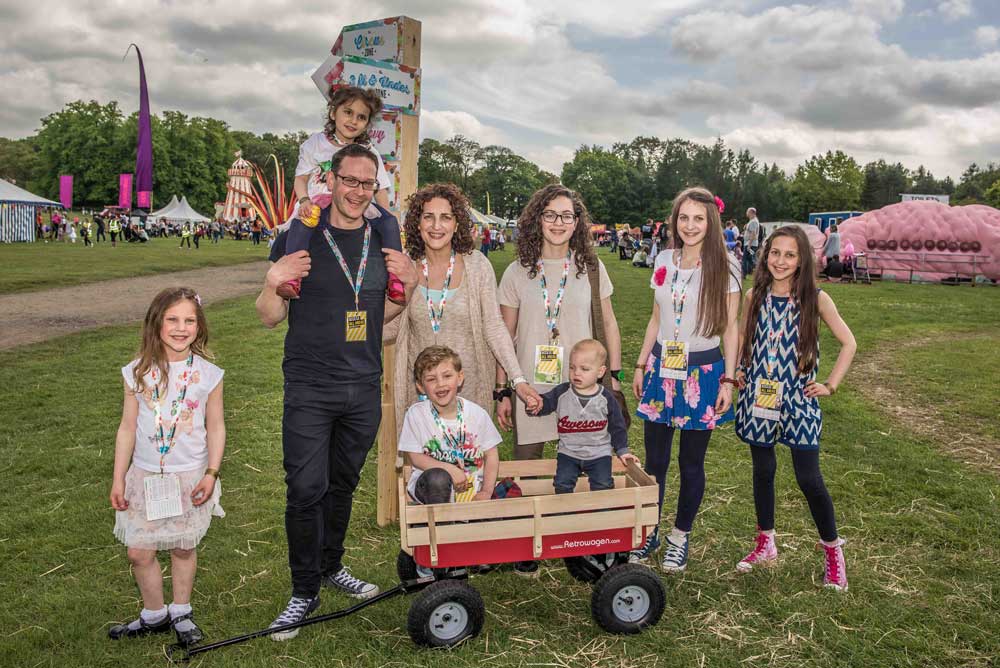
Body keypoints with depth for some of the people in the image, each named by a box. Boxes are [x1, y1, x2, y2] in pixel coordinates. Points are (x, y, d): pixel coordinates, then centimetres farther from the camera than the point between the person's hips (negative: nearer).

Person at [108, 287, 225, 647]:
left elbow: (215, 427, 0)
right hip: (145, 476, 1)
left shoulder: (207, 374, -6)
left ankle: (181, 612, 31)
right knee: (139, 552, 4)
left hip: (190, 477, -1)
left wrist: (211, 473, -7)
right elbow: (127, 428, 2)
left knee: (184, 548, 10)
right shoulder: (139, 372, -4)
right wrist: (118, 479, 3)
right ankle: (154, 615, 27)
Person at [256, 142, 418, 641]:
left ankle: (331, 567, 35)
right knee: (306, 491, -3)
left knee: (343, 486, 16)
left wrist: (409, 286, -1)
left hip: (364, 388, 4)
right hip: (310, 389, -4)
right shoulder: (298, 239, -4)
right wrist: (273, 284, -20)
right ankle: (303, 592, 13)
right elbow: (270, 318, 0)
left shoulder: (382, 243, 7)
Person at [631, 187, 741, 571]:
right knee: (654, 458, 8)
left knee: (691, 461, 8)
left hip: (702, 371, -3)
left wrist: (728, 380, -8)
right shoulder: (664, 261, 5)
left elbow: (730, 328, -4)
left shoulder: (724, 266, -7)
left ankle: (681, 536, 25)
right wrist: (640, 366, 12)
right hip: (661, 367, 4)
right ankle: (649, 532, 24)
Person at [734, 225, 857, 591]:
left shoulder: (815, 299, -6)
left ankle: (832, 550, 19)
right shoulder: (755, 296, 1)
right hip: (758, 396, 3)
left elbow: (848, 343, 1)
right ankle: (765, 543, 29)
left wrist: (831, 385, -3)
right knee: (762, 471, 13)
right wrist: (737, 371, 1)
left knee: (808, 478, -2)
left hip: (798, 399, -3)